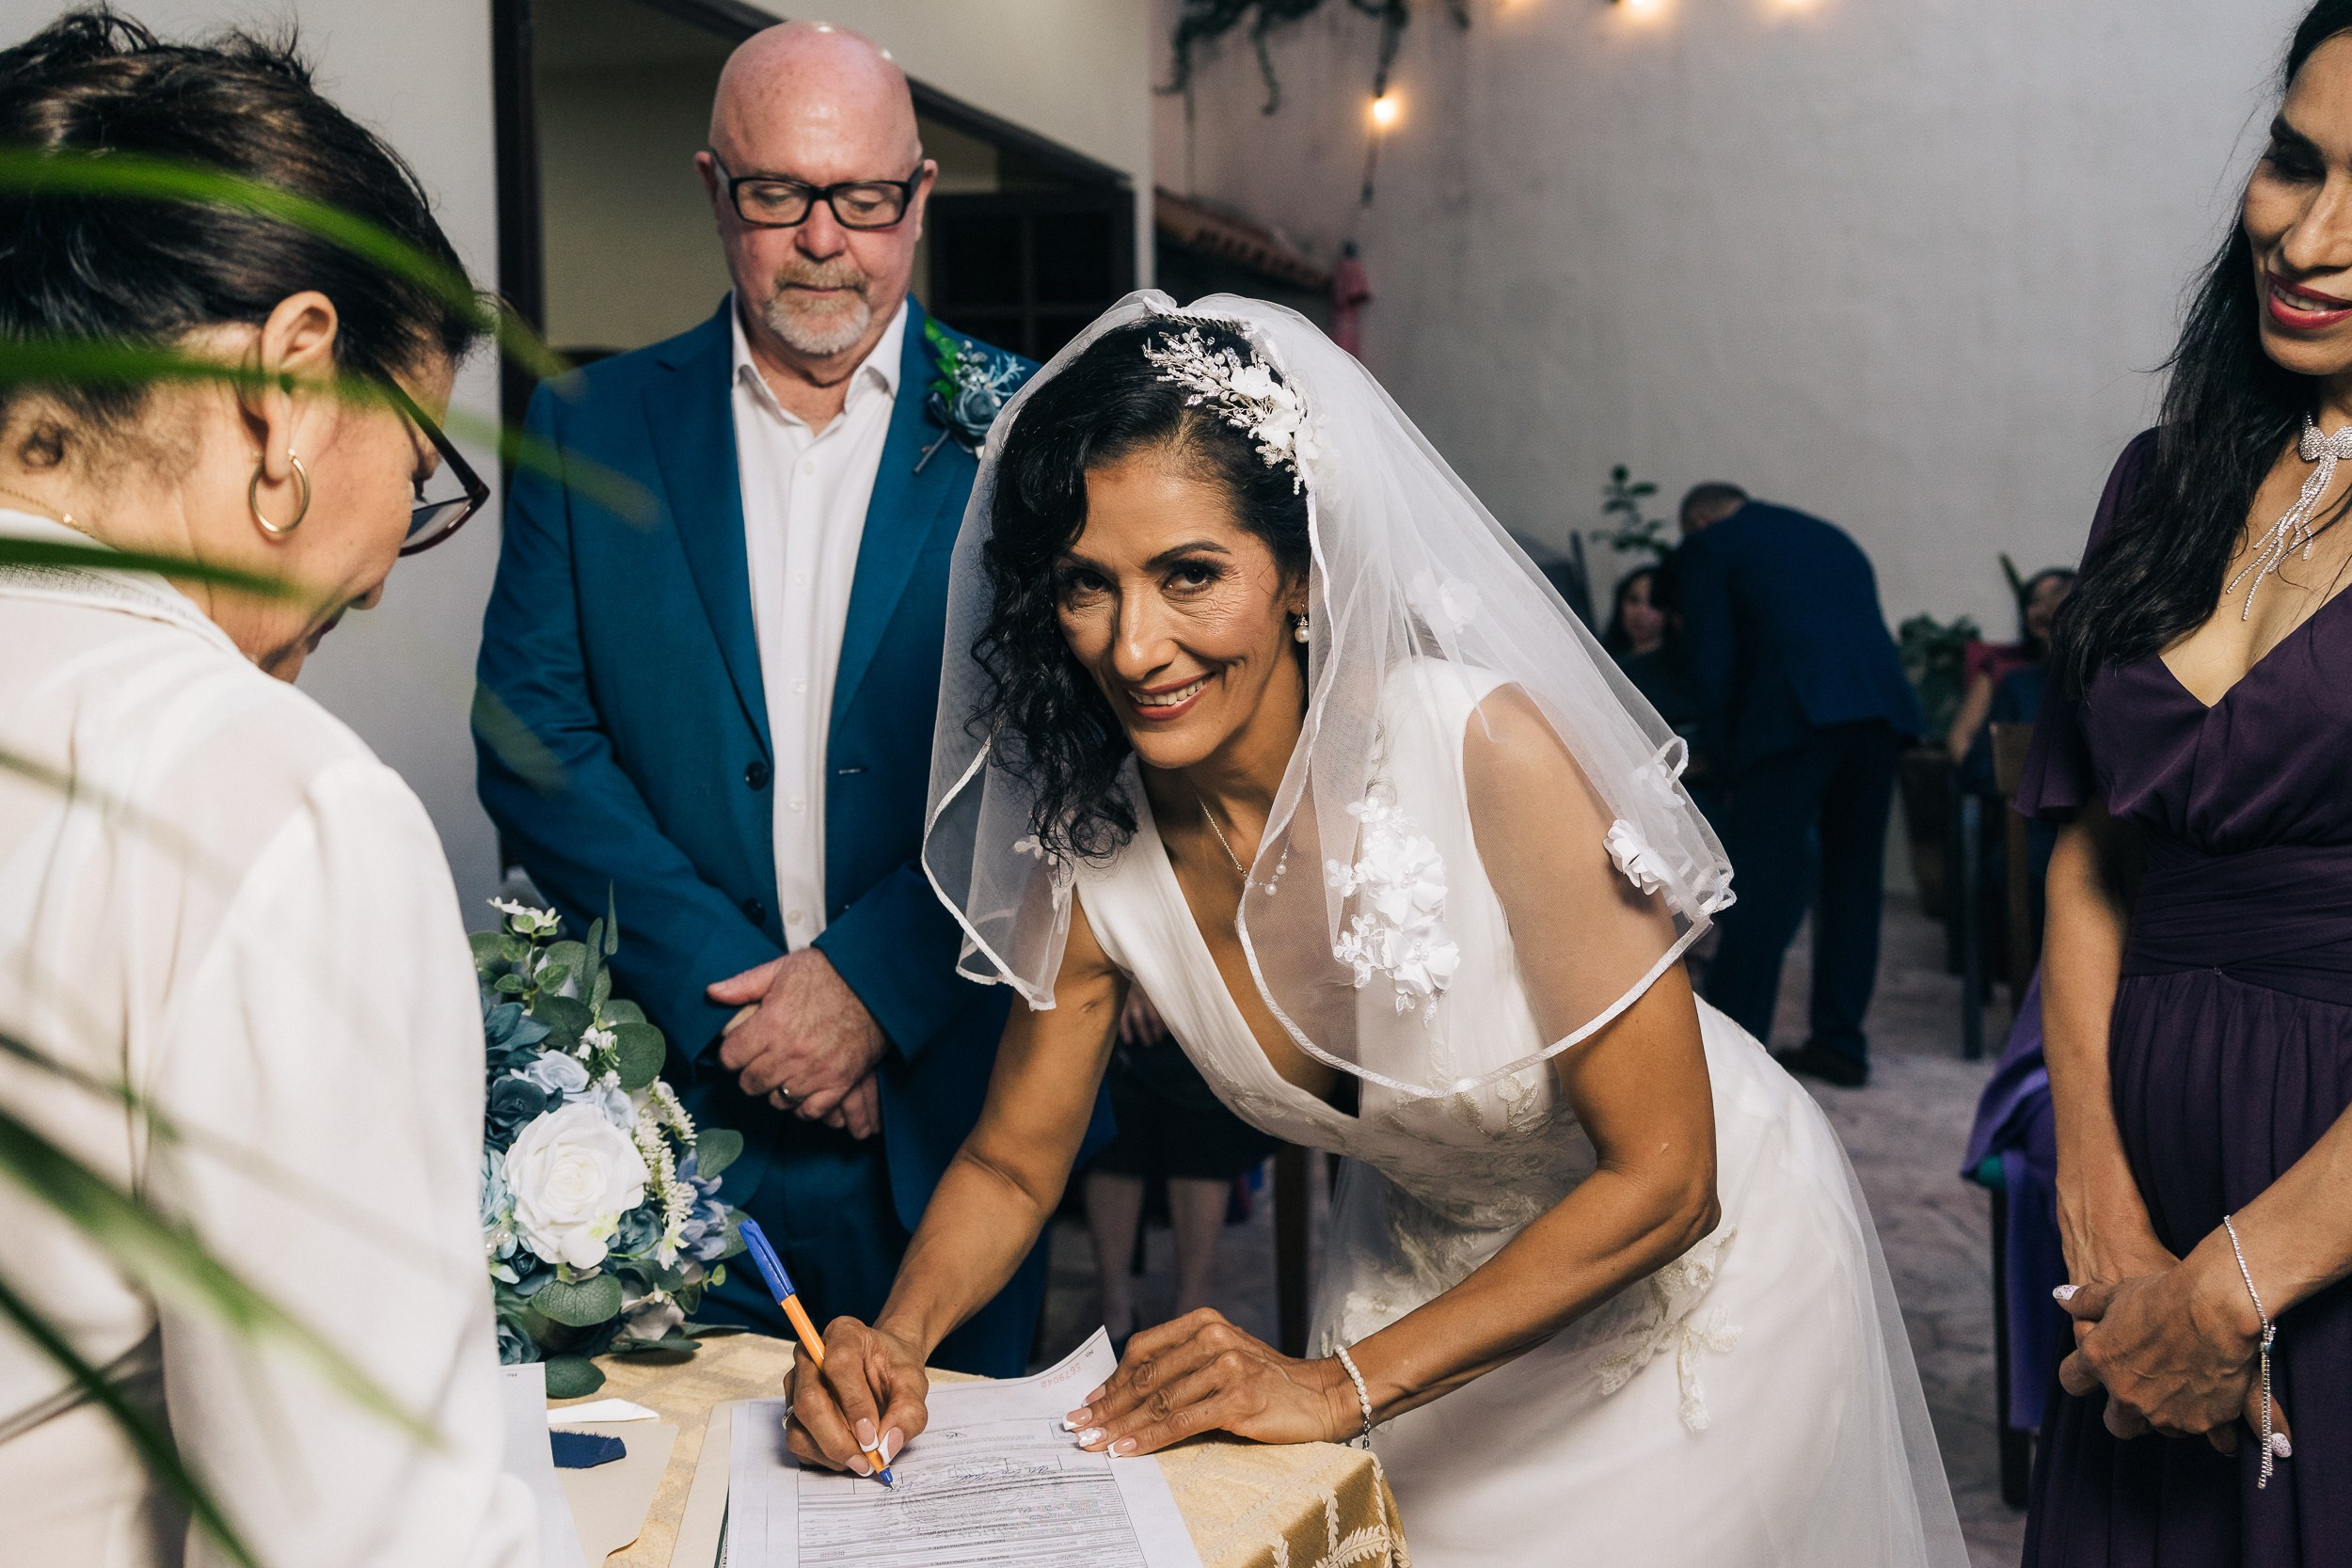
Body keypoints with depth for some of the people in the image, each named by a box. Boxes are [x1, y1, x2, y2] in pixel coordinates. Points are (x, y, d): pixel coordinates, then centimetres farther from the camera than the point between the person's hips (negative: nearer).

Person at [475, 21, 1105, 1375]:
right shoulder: (592, 429, 4)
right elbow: (534, 736, -1)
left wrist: (875, 975, -13)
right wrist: (723, 991, -11)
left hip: (958, 1108, 0)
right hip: (682, 1102, 1)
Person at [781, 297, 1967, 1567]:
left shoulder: (1487, 749, -34)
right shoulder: (1095, 841, -20)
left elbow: (1662, 1181, -28)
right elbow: (1011, 1164, -4)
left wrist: (1344, 1386, -28)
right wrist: (896, 1338, -24)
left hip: (1691, 1268, -3)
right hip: (1420, 1262, 3)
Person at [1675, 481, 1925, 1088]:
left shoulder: (1706, 546, 13)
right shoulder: (1831, 538, 32)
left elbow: (1713, 662, 4)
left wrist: (1724, 764, 11)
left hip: (1794, 711, -6)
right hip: (1881, 709, 6)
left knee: (1763, 887, -3)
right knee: (1853, 878, 15)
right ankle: (1841, 1042, 21)